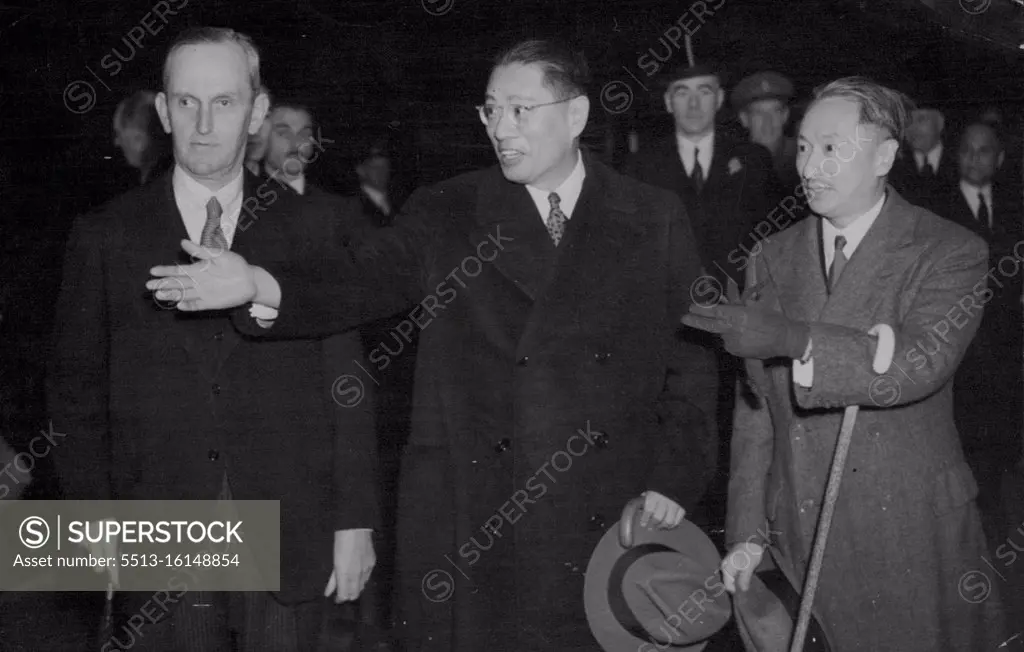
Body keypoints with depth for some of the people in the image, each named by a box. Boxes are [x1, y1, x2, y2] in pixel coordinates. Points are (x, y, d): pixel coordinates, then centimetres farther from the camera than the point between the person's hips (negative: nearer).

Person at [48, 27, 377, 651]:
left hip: (290, 543, 0)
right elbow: (78, 394, 5)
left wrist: (355, 522, -2)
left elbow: (346, 383, 1)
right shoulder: (105, 237, 2)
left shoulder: (309, 229, 2)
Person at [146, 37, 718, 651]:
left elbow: (692, 360, 6)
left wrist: (674, 482, -3)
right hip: (474, 529, 0)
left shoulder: (655, 219, 5)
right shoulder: (443, 215, 4)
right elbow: (354, 285, -8)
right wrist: (258, 283, -26)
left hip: (618, 524, 1)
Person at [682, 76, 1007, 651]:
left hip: (912, 545, -3)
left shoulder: (951, 253, -6)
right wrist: (748, 533, 2)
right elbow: (757, 406, 7)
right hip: (798, 540, 4)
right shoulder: (775, 258, 8)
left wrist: (794, 339, -35)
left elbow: (919, 363, -23)